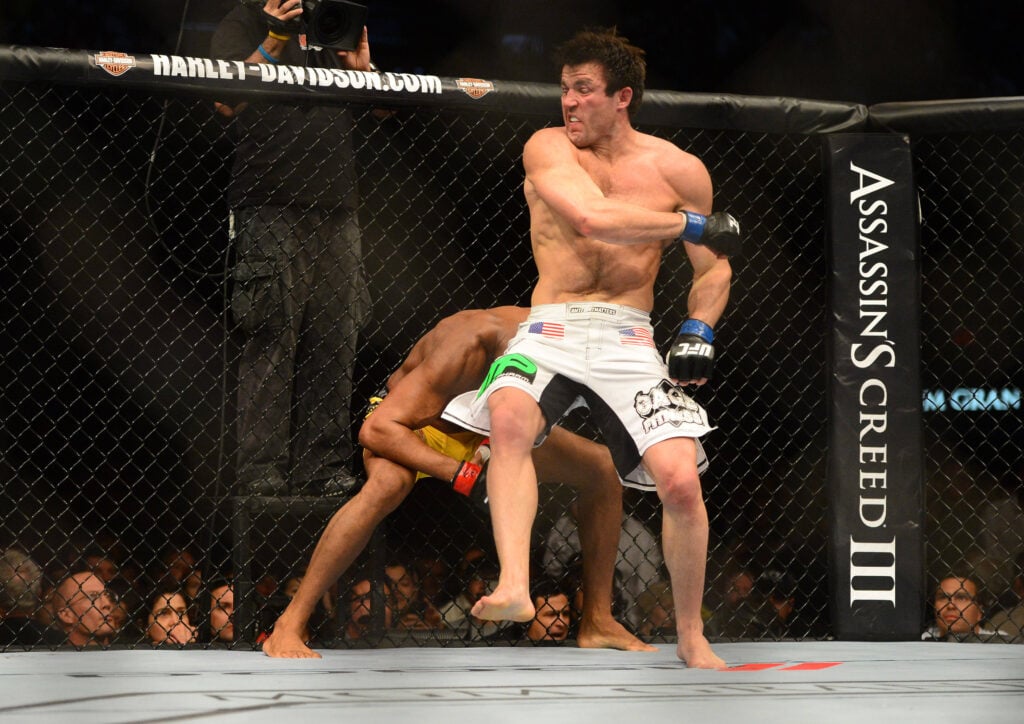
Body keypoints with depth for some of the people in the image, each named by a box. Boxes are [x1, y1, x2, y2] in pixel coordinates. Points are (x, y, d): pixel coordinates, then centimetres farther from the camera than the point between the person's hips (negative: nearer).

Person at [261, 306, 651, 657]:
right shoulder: (467, 349, -40)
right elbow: (376, 429, -41)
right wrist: (463, 475, -48)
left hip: (481, 429, 6)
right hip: (407, 424, -6)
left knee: (602, 468, -5)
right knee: (387, 484, -41)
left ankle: (597, 623, 7)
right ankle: (287, 628, -34)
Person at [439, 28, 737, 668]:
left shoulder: (678, 170, 7)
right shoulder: (548, 148, 1)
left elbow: (714, 268, 18)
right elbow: (592, 217, -18)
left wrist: (699, 332, -1)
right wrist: (692, 223, -11)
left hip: (627, 339, 1)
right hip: (549, 332, -1)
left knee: (681, 482, -14)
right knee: (508, 417, -34)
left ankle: (691, 637, 8)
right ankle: (515, 588, -42)